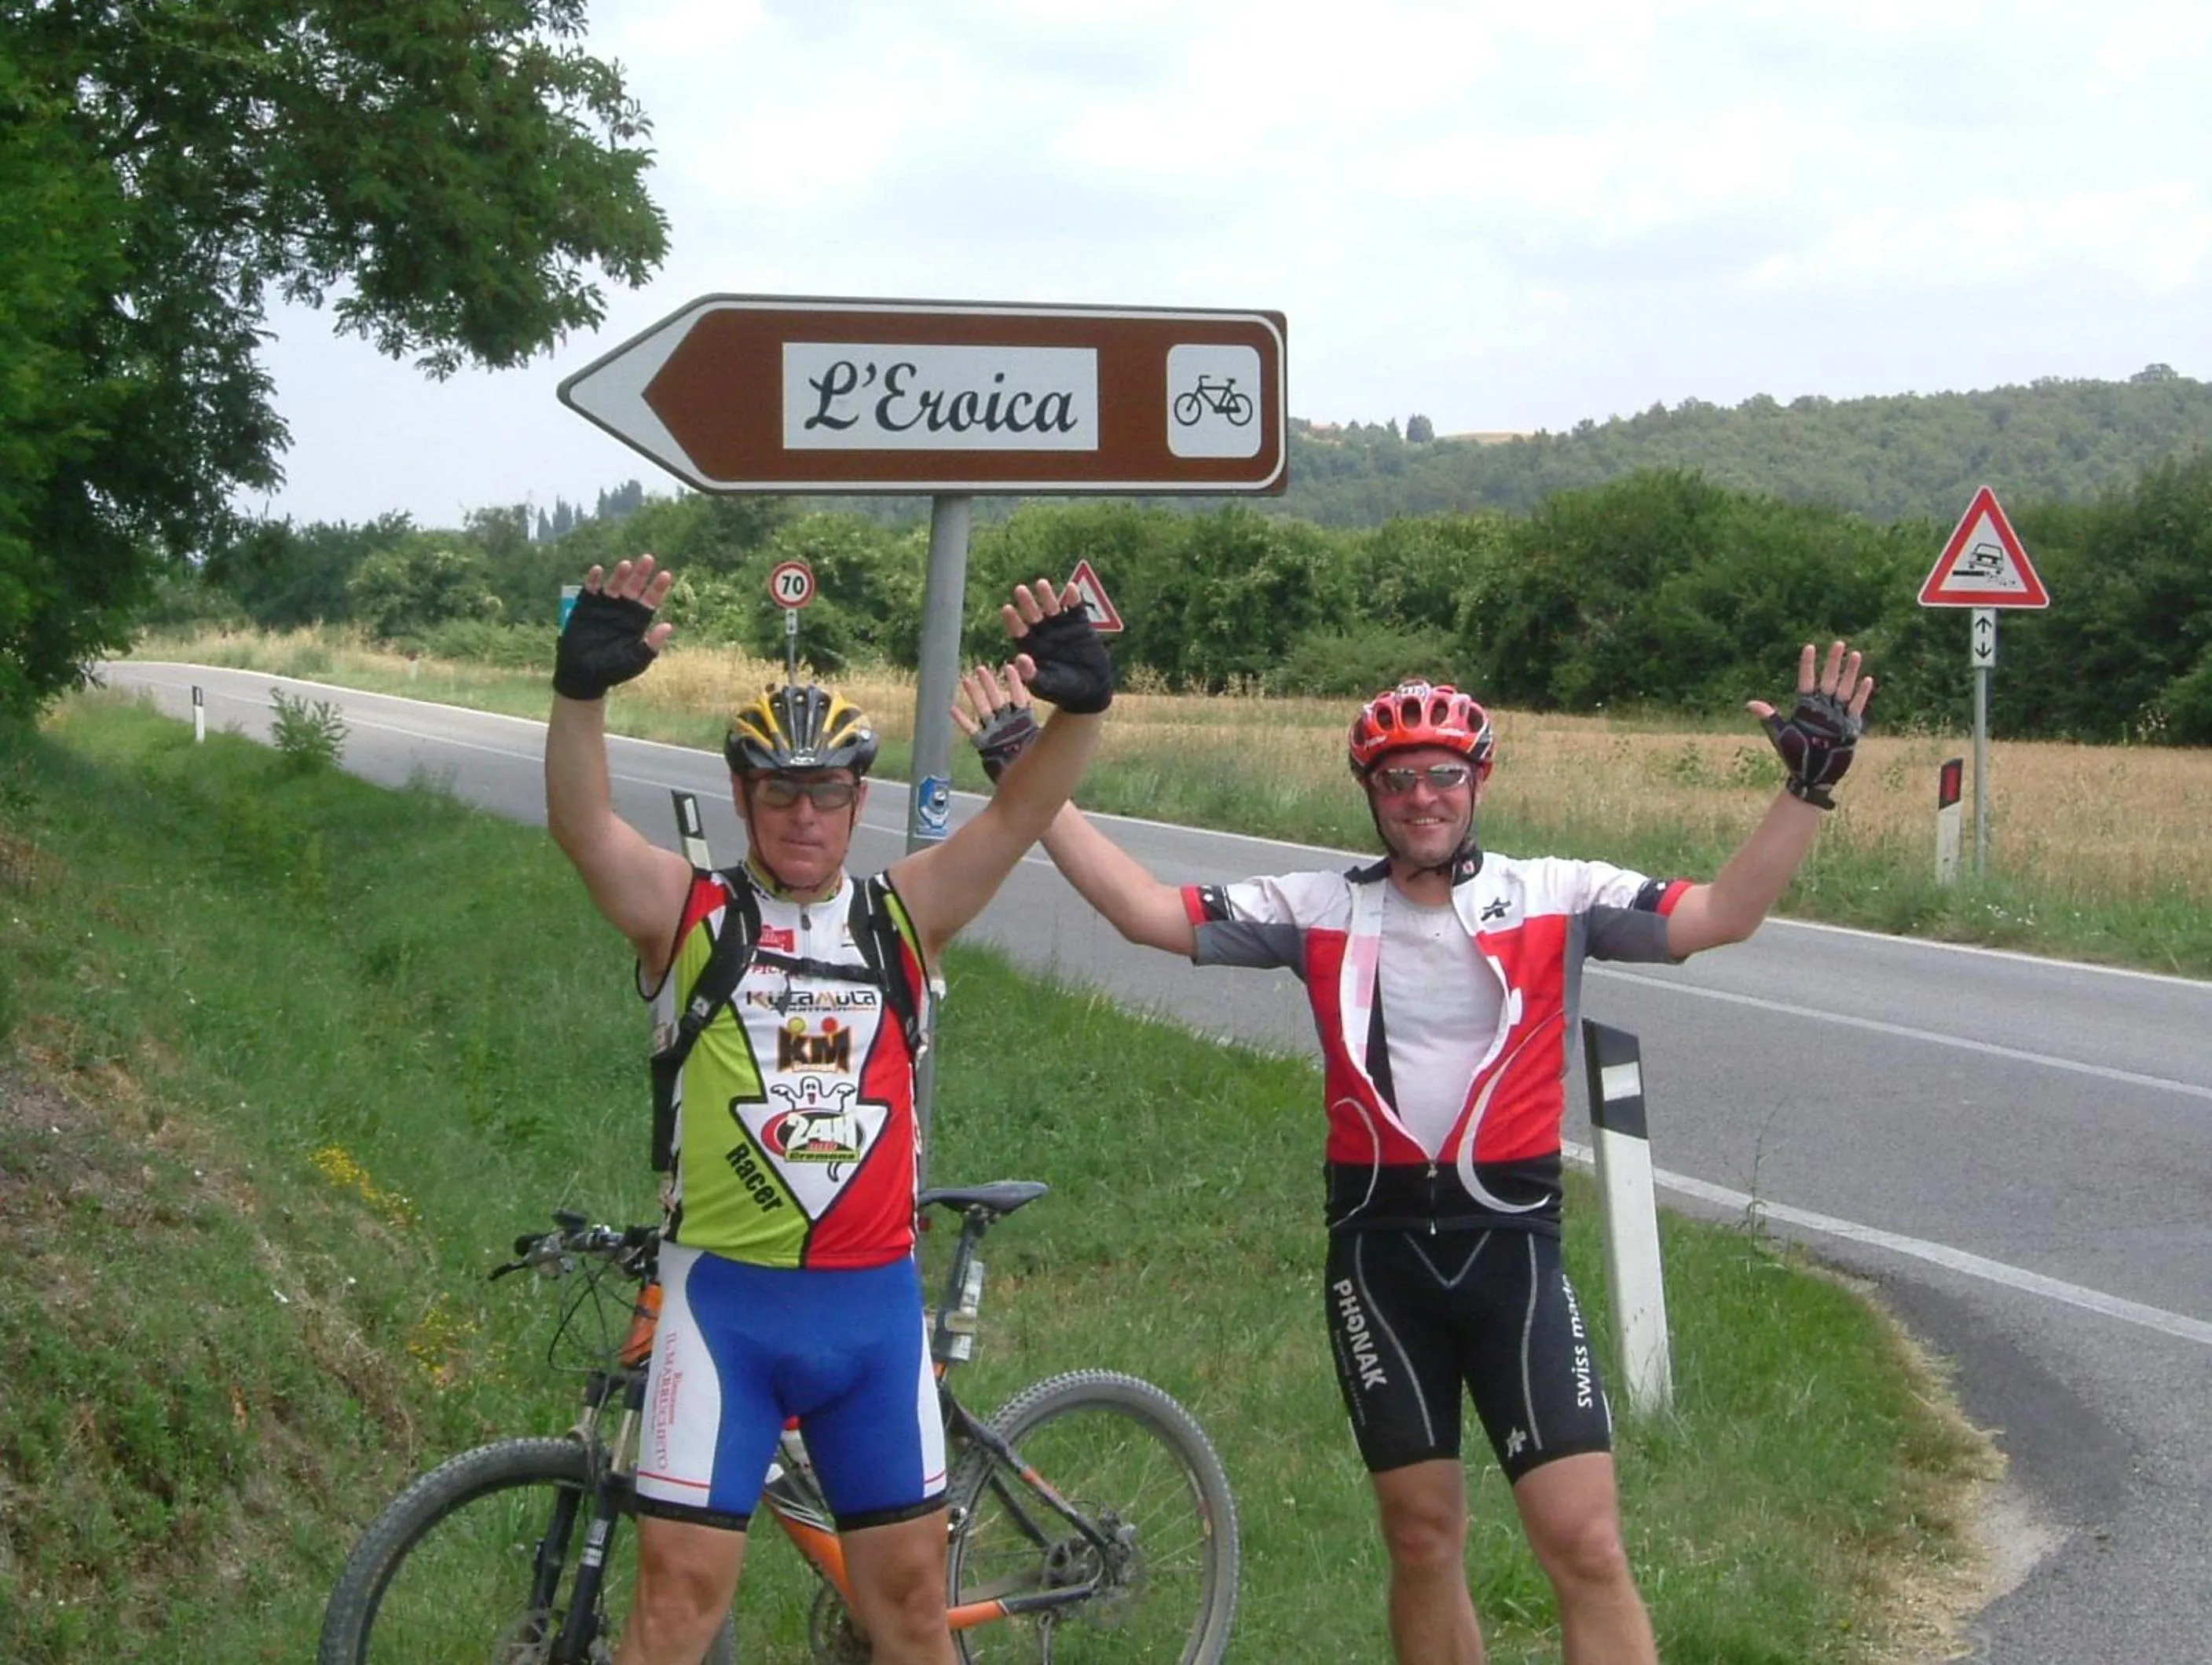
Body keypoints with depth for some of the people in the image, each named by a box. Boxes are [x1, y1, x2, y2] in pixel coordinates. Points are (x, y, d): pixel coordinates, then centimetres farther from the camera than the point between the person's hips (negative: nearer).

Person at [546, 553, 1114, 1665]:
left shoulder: (906, 916, 6)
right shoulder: (688, 916, 0)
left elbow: (1022, 811, -7)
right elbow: (583, 825, -17)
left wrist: (1081, 703, -27)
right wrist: (583, 687, -35)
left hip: (874, 1300, 3)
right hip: (723, 1299, -2)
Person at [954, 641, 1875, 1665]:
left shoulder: (1556, 898, 0)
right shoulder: (1318, 911, 3)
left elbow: (1720, 915, -9)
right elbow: (1150, 913, -1)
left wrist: (1806, 789, -19)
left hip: (1512, 1245, -2)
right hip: (1378, 1250, 2)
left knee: (1584, 1544, -8)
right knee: (1422, 1538, 12)